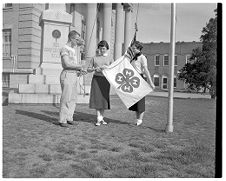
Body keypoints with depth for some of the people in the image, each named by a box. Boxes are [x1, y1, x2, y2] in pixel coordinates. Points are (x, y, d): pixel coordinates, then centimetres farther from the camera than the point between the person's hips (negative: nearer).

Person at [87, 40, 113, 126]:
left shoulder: (110, 59, 8)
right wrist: (94, 69, -11)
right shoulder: (94, 58, 9)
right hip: (96, 78, 0)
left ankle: (102, 118, 13)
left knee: (104, 98, 1)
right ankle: (98, 119, -2)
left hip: (105, 80, 0)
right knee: (97, 98, -6)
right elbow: (88, 69, 9)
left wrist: (107, 68, -17)